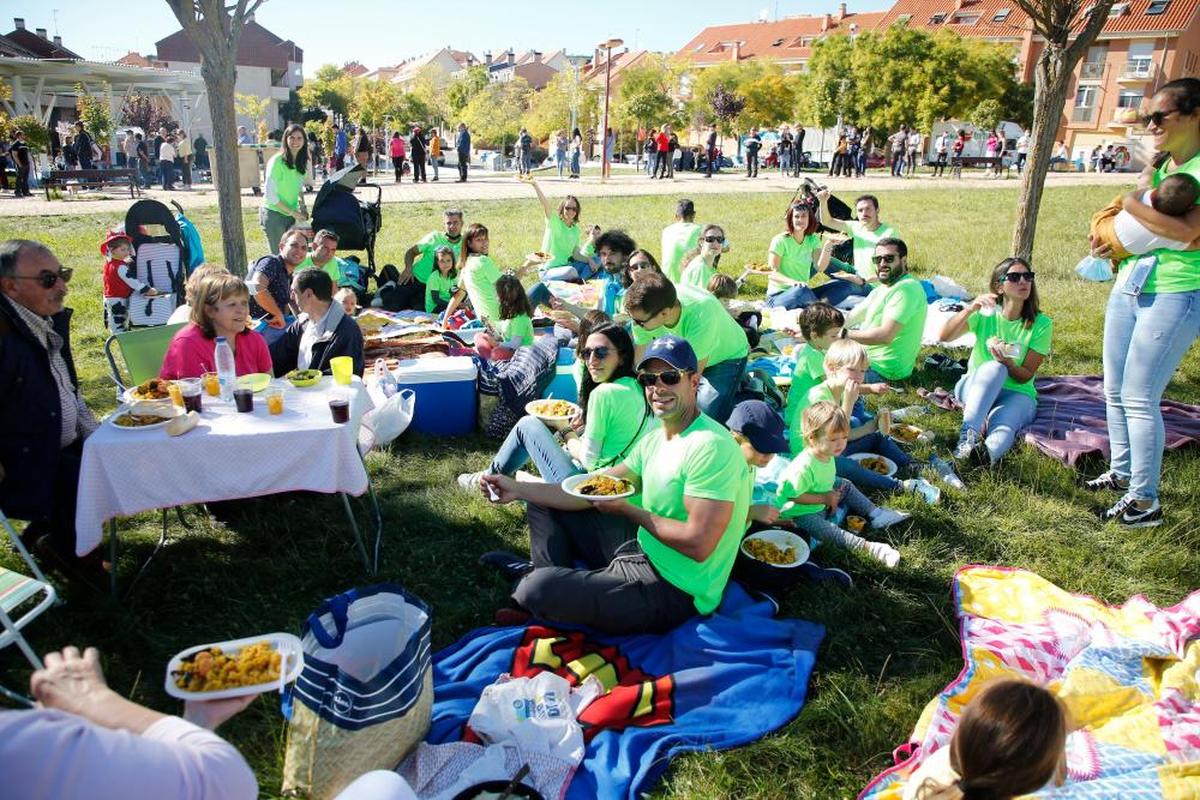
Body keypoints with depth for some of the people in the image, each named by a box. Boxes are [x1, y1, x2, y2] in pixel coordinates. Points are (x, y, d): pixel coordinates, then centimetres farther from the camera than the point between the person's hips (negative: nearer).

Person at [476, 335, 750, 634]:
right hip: (643, 548, 9)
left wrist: (629, 510, -16)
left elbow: (698, 544, -29)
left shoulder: (710, 447, -24)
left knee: (539, 589, -25)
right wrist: (518, 489, 1)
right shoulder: (656, 438, 7)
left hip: (675, 590, -9)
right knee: (545, 502, 14)